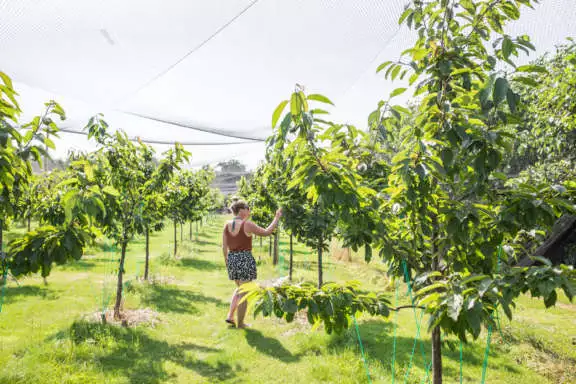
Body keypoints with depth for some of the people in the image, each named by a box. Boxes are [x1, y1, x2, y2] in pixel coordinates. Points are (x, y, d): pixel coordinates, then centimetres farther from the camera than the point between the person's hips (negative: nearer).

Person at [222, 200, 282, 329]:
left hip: (232, 259, 6)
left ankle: (230, 315, 17)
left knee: (239, 288, 25)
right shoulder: (247, 224, -13)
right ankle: (240, 323, 12)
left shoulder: (227, 225, 3)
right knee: (244, 293, 5)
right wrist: (276, 218, 0)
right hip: (245, 260, -6)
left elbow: (224, 246, 6)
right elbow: (266, 232, -8)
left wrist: (227, 262, 16)